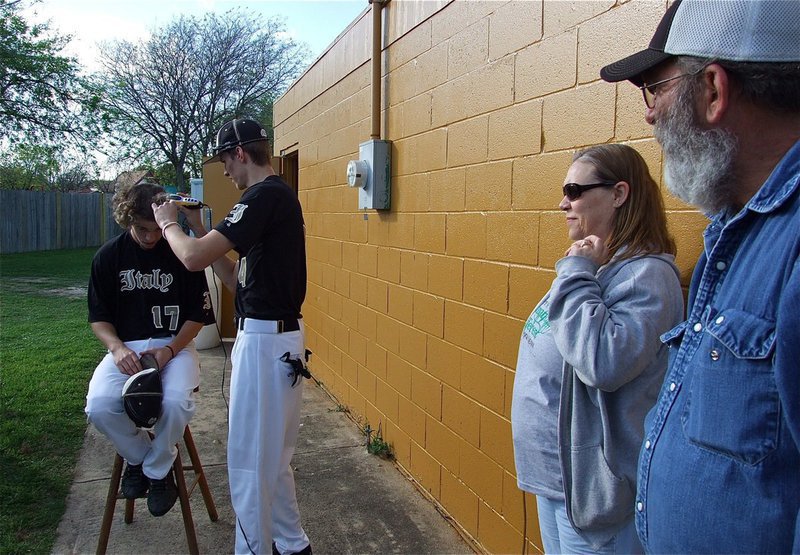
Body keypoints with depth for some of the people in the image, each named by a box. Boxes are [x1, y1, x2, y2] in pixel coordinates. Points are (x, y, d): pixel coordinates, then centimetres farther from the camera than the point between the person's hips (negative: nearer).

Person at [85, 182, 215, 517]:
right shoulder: (108, 257, 3)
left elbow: (198, 314, 0)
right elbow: (99, 317, 6)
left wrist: (170, 349, -15)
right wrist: (117, 348, -14)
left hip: (174, 344, -2)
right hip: (125, 347, 2)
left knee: (177, 402, -32)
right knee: (99, 407, -27)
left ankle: (158, 469, 0)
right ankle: (138, 455, 7)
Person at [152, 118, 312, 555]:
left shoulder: (265, 195, -16)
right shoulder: (278, 195, 16)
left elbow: (194, 258, -21)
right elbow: (237, 280, 18)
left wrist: (168, 223, -1)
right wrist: (198, 228, 14)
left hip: (266, 341, -10)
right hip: (275, 337, 10)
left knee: (251, 457, 3)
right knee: (271, 456, 20)